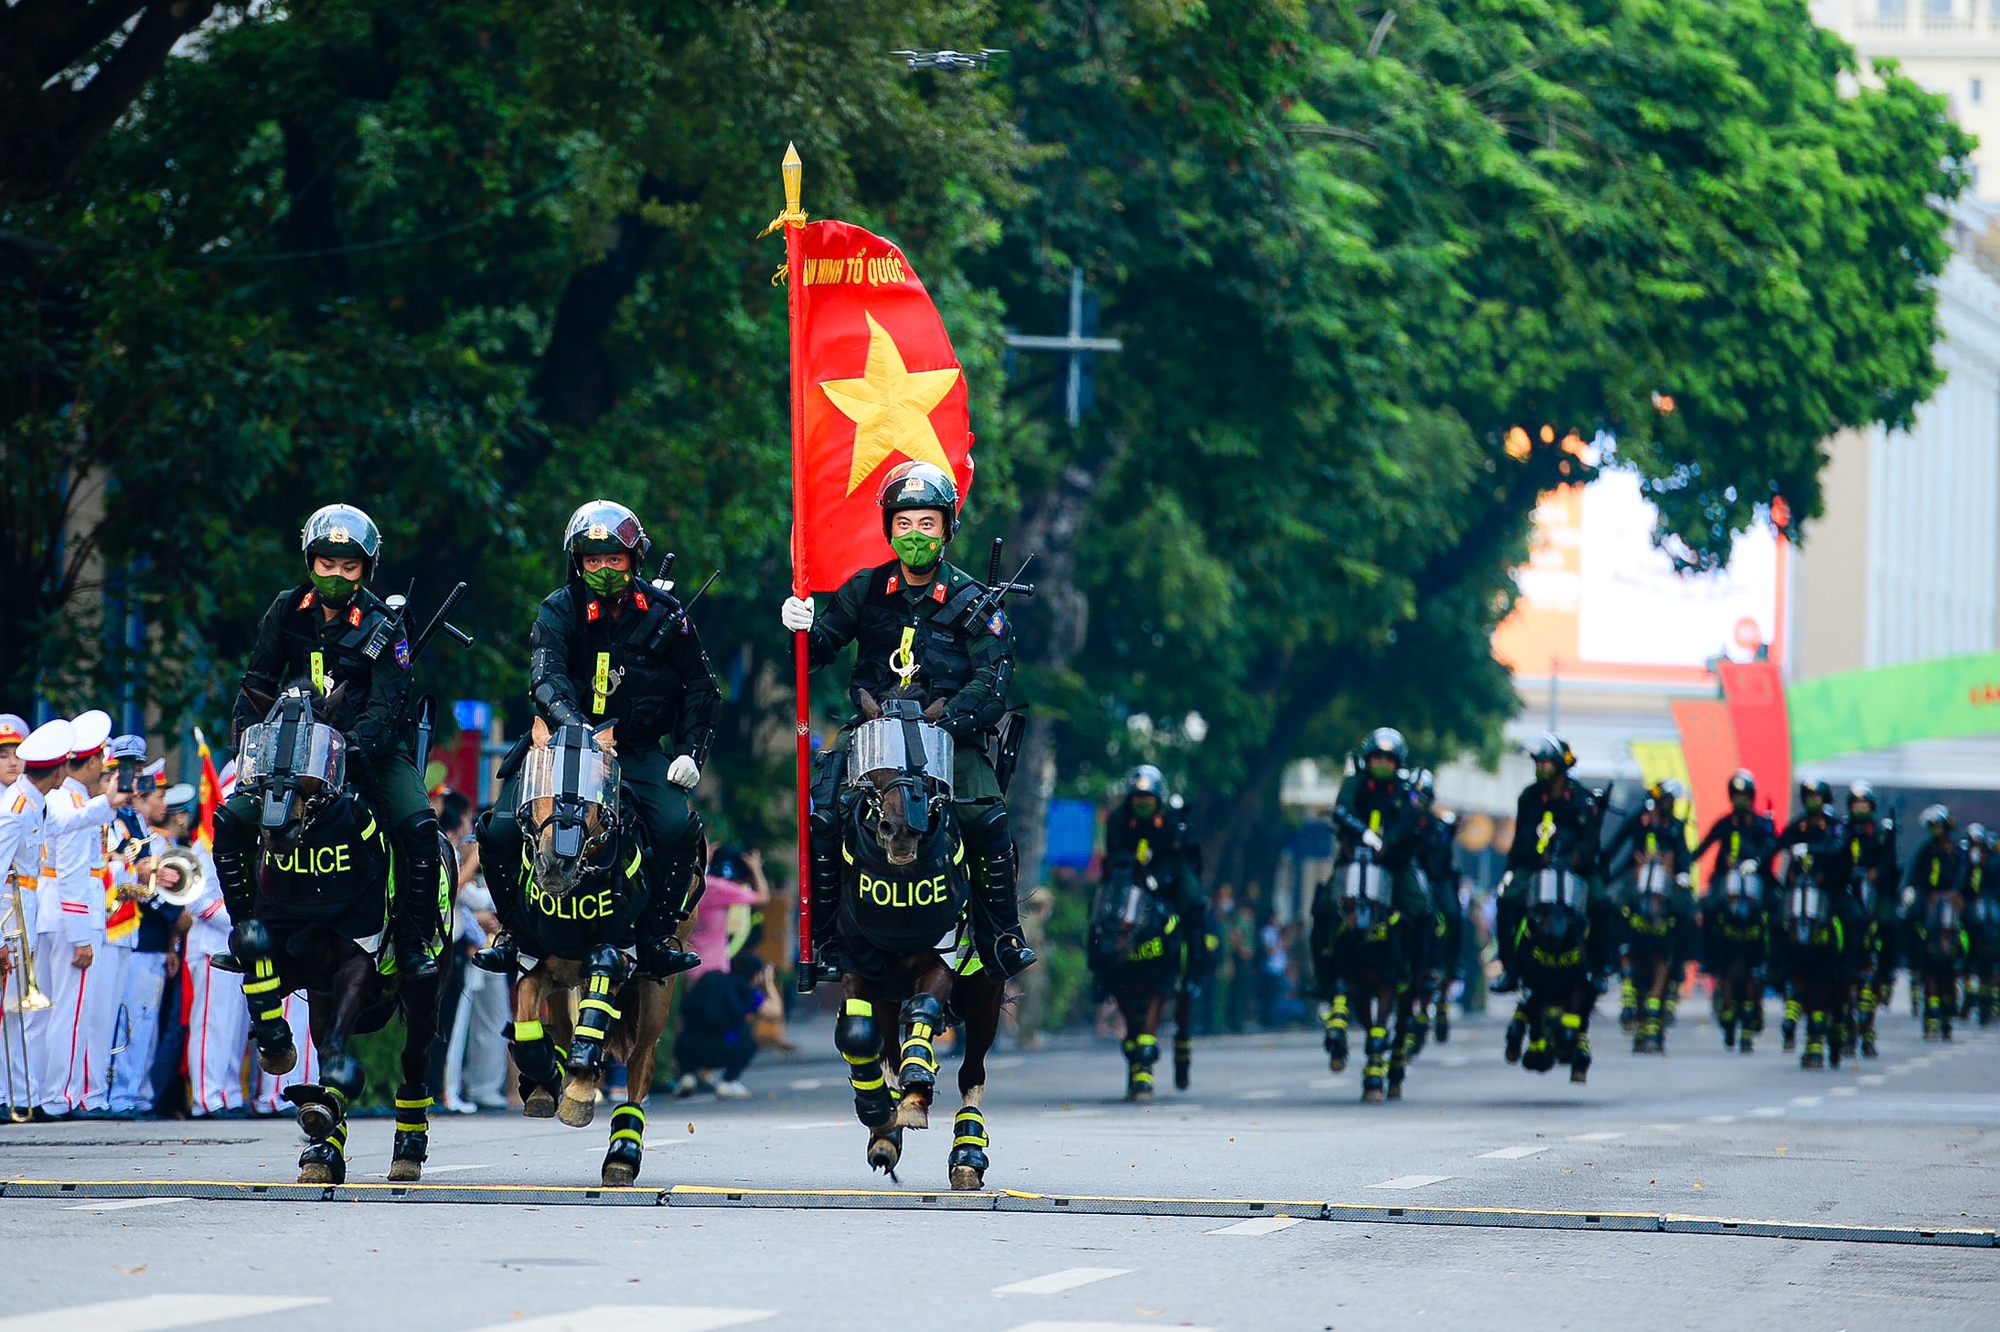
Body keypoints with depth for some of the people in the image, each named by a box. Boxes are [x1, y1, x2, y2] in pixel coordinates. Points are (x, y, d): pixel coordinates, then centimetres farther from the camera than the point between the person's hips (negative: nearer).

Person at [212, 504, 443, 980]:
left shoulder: (383, 625, -6)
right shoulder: (287, 610, 3)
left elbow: (388, 702, -15)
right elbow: (258, 682, 7)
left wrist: (357, 744, -33)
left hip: (373, 748, -3)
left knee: (419, 827, -28)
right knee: (231, 820, -15)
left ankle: (415, 938, -14)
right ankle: (247, 927, -1)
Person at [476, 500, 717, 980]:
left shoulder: (664, 614, 3)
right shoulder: (559, 610, -1)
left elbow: (699, 688, 11)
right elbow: (545, 675, -19)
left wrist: (690, 753, -3)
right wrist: (571, 721, -40)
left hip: (640, 751, 0)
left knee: (679, 827, -28)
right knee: (499, 832, -19)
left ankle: (656, 936, -10)